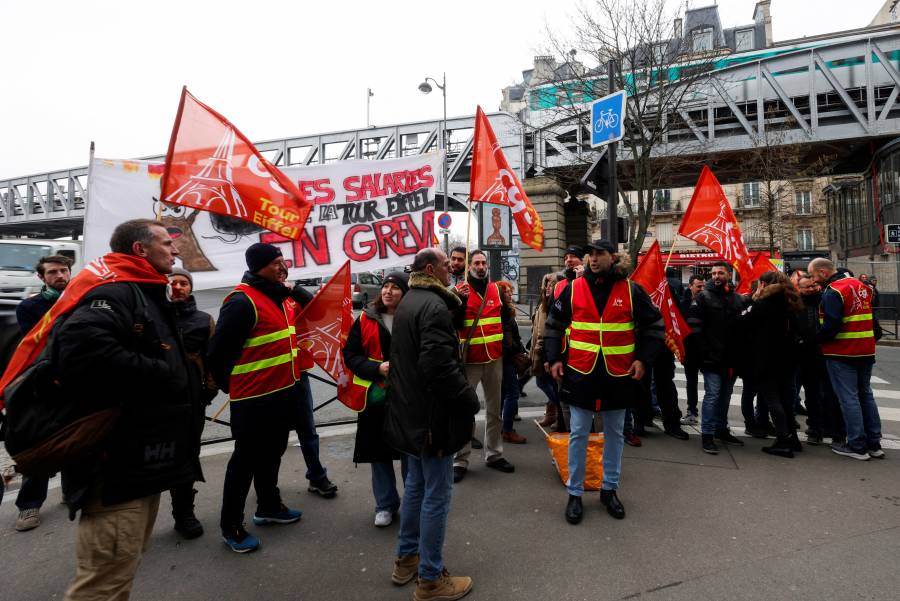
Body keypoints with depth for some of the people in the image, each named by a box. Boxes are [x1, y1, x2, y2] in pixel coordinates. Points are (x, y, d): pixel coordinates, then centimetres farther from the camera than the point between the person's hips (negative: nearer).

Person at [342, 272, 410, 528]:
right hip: (374, 396, 2)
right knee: (379, 452, 13)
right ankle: (386, 504, 31)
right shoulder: (366, 319, -1)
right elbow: (350, 355, -1)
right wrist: (377, 368, -15)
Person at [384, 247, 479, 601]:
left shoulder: (408, 301, 12)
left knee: (415, 484, 22)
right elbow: (440, 365, -28)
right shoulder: (433, 306, -20)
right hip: (433, 415, -10)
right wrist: (470, 400, -17)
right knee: (436, 495, 3)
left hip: (410, 411, 10)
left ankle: (406, 559, 36)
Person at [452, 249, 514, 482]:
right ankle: (460, 460, 10)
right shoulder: (460, 290, -3)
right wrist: (459, 301, -23)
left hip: (495, 357, 4)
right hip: (470, 358, -4)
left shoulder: (497, 289, 8)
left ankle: (494, 454, 26)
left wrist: (508, 302, 1)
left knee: (494, 408, 13)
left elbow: (505, 318, 19)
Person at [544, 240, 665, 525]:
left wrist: (643, 359, -3)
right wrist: (554, 359, 0)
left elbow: (654, 325, 6)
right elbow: (554, 324, 7)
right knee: (578, 434, 5)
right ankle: (574, 493, 19)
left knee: (615, 434, 14)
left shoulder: (631, 290, -2)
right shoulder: (574, 288, -1)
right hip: (580, 372, 0)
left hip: (619, 374, 1)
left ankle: (610, 489, 32)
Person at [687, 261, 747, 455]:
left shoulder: (737, 299, 10)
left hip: (730, 358, 5)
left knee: (725, 394, 14)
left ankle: (721, 429, 28)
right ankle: (707, 435, 1)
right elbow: (694, 328, -10)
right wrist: (704, 352, -14)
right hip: (711, 357, -5)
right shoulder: (703, 297, -4)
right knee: (712, 395, -6)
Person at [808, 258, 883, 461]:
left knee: (848, 398, -1)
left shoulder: (832, 292, -16)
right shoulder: (860, 286, 12)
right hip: (866, 351, 9)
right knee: (866, 395, 16)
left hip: (842, 353, -9)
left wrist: (815, 340, -12)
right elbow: (871, 318, 19)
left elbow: (831, 326, -24)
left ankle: (857, 446, 4)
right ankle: (874, 443, 23)